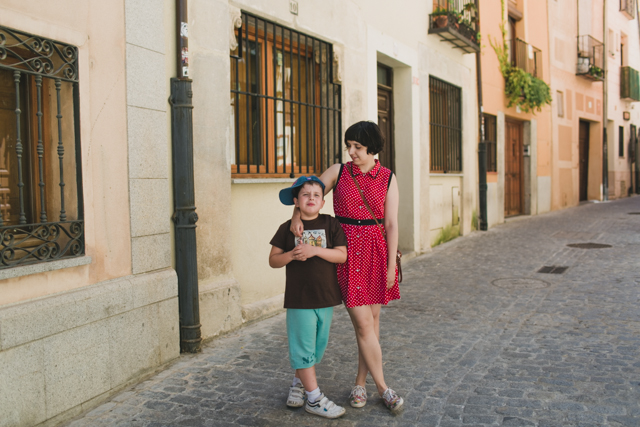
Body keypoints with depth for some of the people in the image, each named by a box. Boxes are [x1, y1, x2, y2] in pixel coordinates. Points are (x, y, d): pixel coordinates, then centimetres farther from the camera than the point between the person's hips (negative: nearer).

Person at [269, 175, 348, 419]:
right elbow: (273, 260, 2)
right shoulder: (288, 228, 0)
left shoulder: (330, 224, 0)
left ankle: (298, 384, 33)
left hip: (326, 297, 2)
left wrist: (315, 250, -20)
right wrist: (291, 255, -17)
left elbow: (342, 255, -8)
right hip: (298, 298, -2)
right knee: (303, 347, 0)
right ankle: (314, 399, 10)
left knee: (318, 345, 13)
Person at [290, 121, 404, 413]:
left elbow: (391, 224, -1)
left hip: (376, 252, 1)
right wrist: (296, 216, -10)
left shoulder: (387, 178, 1)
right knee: (363, 322, -4)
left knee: (372, 317, 8)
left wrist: (391, 265, -3)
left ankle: (360, 382, 24)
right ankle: (382, 387, 12)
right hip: (347, 251, -1)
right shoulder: (338, 172, 2)